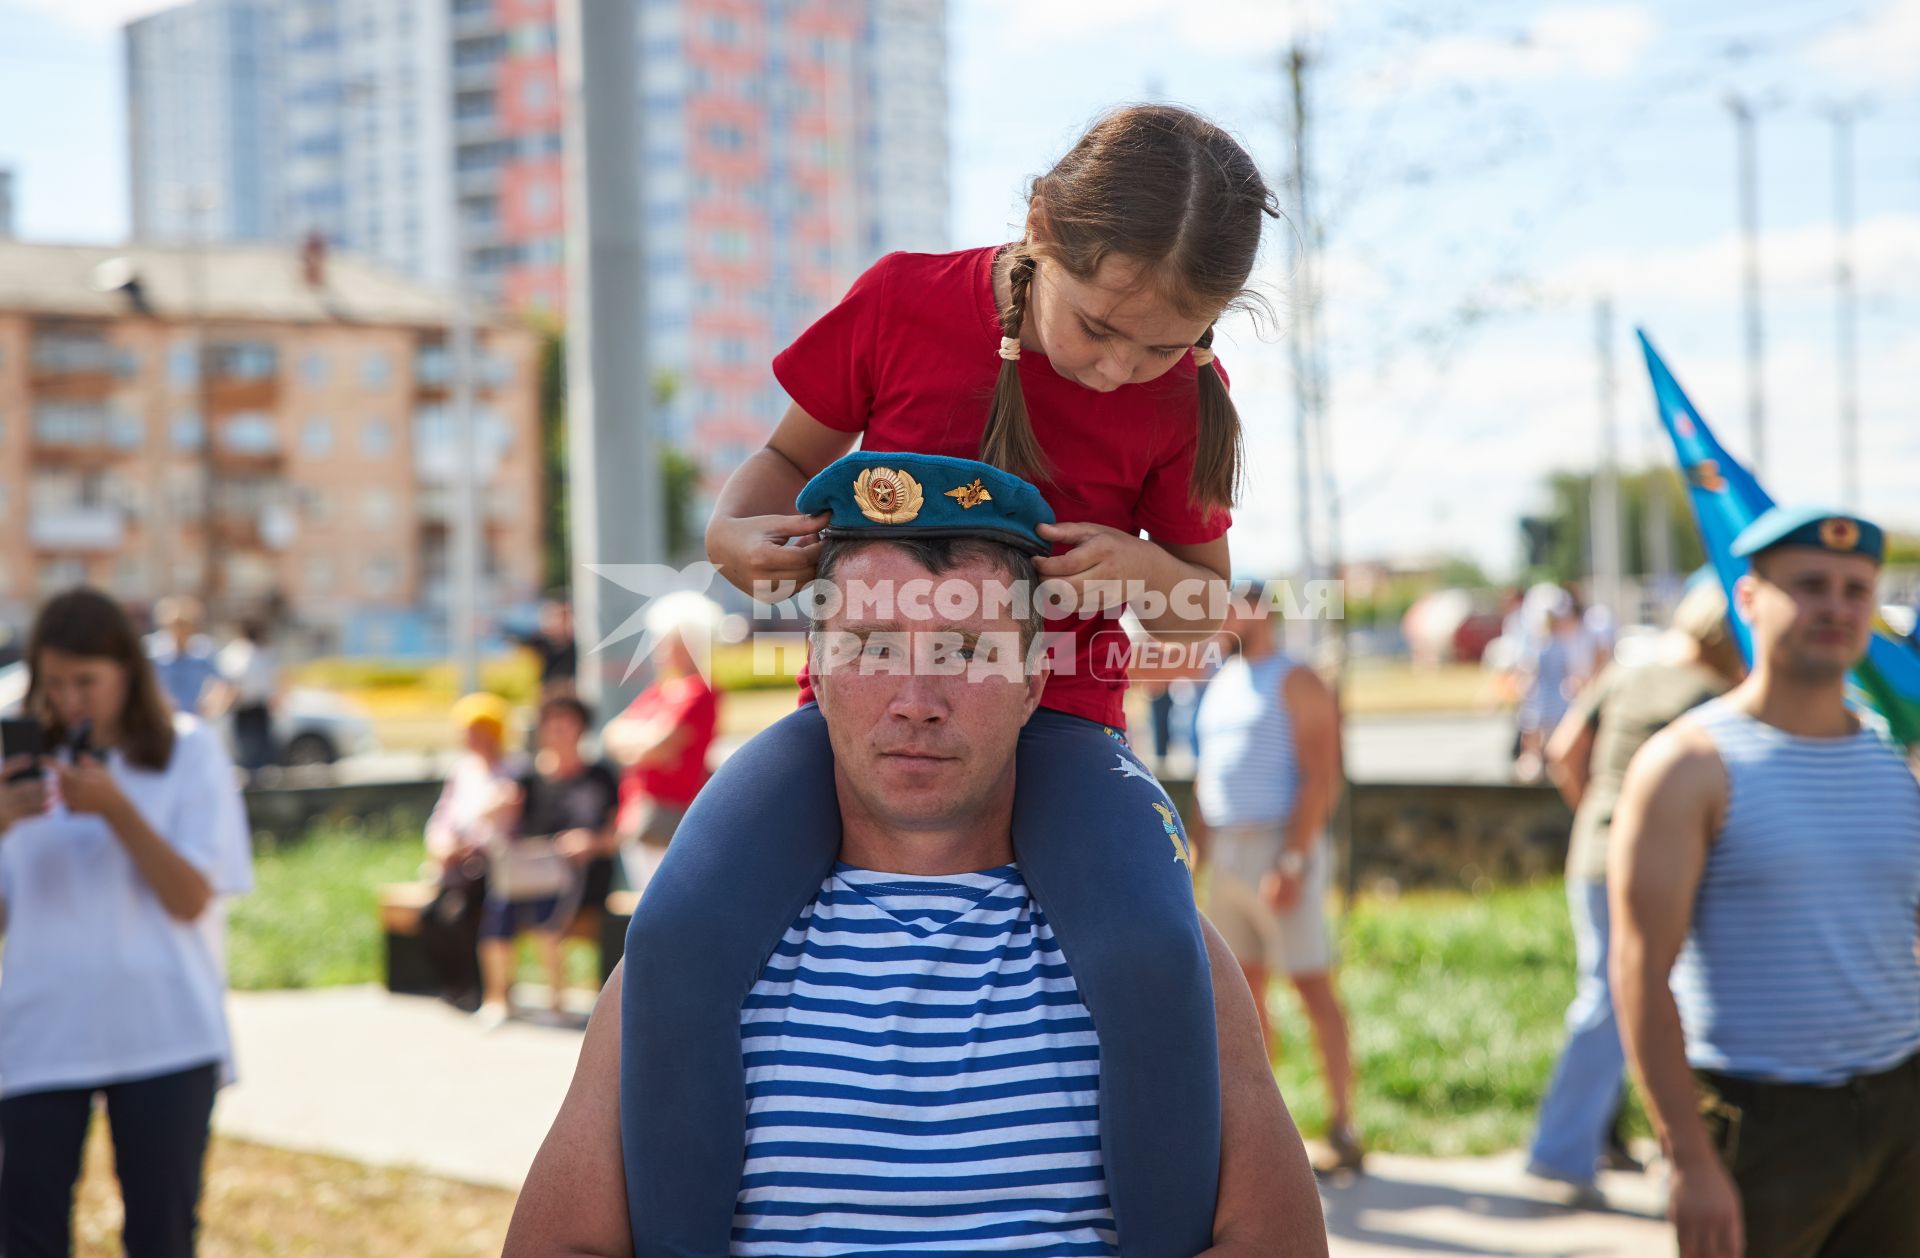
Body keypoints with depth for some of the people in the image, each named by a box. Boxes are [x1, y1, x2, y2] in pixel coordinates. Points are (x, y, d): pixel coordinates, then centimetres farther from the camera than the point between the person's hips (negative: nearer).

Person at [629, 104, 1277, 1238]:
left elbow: (1214, 611, 10)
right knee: (681, 930, -28)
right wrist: (739, 528, -11)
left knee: (1151, 952, -33)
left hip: (1055, 726, 0)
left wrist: (1147, 570, -14)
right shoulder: (905, 301, -3)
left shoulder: (1183, 396, 0)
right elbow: (791, 456, 13)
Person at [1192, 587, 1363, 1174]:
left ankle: (1342, 1125, -4)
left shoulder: (1296, 684, -7)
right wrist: (1196, 851, 14)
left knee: (1313, 986, -6)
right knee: (1242, 990, 7)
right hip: (1226, 855, 7)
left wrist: (1291, 862, -21)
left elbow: (1321, 780, -14)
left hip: (1283, 848, -7)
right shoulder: (1221, 683, 16)